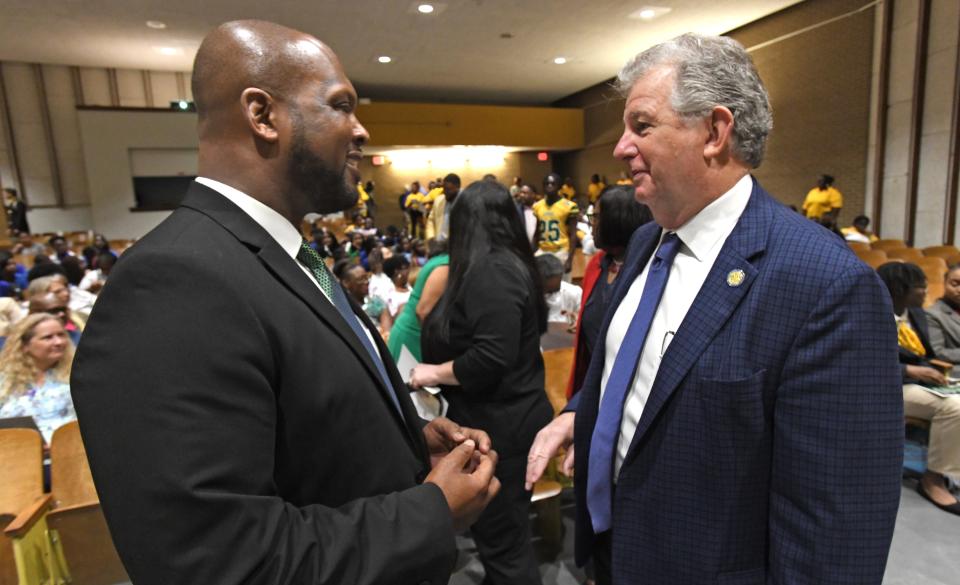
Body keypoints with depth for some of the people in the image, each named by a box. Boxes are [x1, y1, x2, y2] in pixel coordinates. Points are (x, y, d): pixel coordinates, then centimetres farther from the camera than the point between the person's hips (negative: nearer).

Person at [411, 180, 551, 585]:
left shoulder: (489, 271, -22)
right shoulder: (509, 262, 8)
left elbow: (492, 358, -29)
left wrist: (434, 373, -15)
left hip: (498, 425, -10)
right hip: (506, 418, 10)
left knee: (503, 539, 8)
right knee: (504, 530, 25)